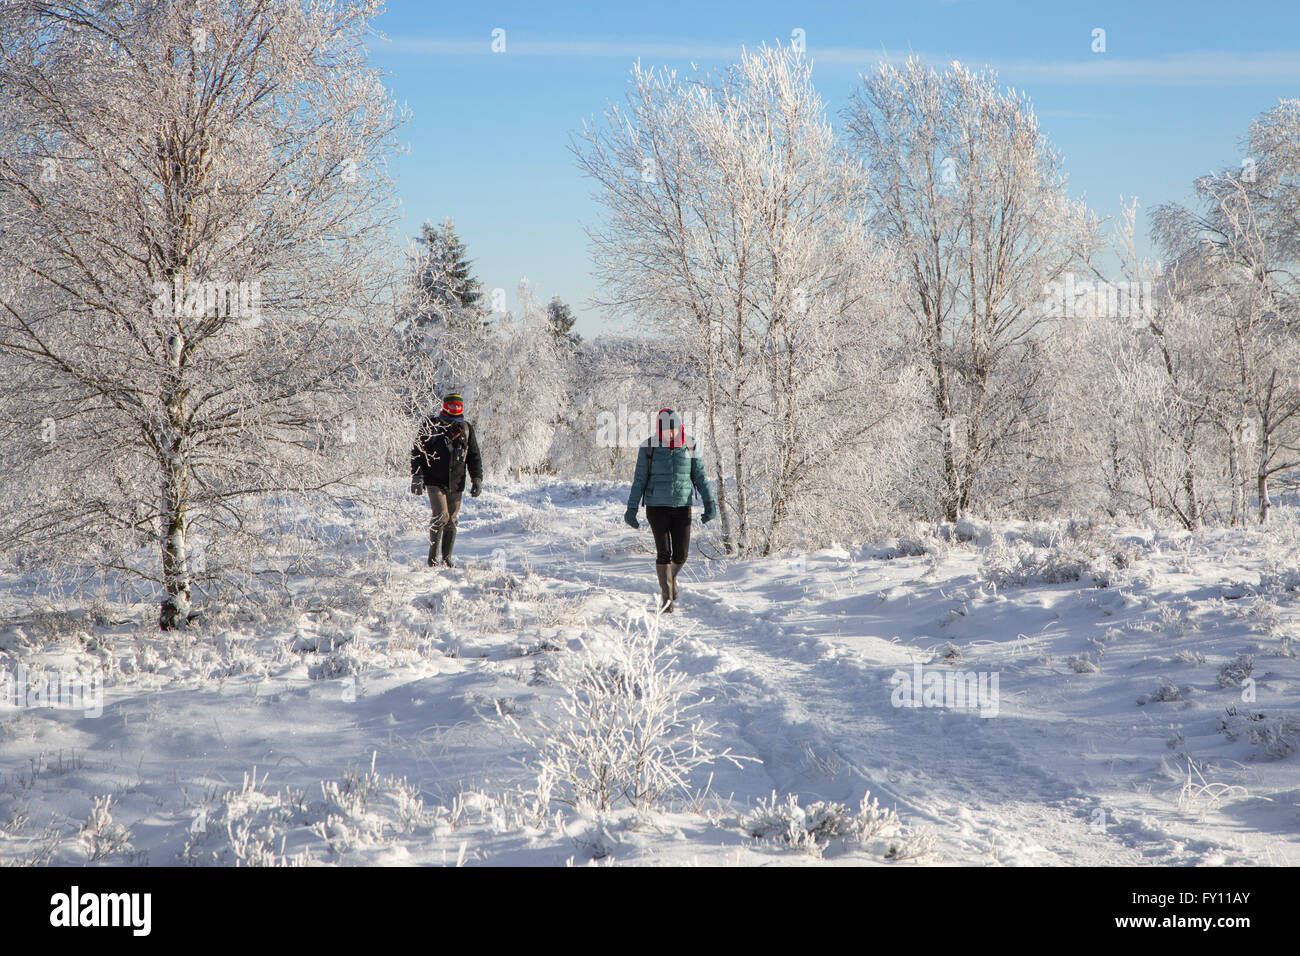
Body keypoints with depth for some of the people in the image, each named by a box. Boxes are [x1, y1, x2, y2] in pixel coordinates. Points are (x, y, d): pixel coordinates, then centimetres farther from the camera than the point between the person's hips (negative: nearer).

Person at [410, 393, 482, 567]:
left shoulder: (466, 429, 12)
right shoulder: (431, 425, 1)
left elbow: (474, 457, 17)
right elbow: (417, 452, 2)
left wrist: (477, 479, 7)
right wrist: (417, 476, -7)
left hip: (456, 484, 4)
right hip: (435, 481, -4)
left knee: (451, 521, 4)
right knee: (441, 516, -17)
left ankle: (447, 558, 13)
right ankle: (433, 553, 1)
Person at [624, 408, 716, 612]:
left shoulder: (689, 447, 1)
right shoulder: (649, 448, -4)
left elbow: (700, 477, 6)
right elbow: (639, 480, 0)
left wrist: (709, 503, -1)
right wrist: (632, 508, -2)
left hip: (682, 507, 2)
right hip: (657, 506, -2)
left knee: (680, 555, 1)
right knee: (664, 553, -9)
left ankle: (670, 578, 34)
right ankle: (666, 597, 3)